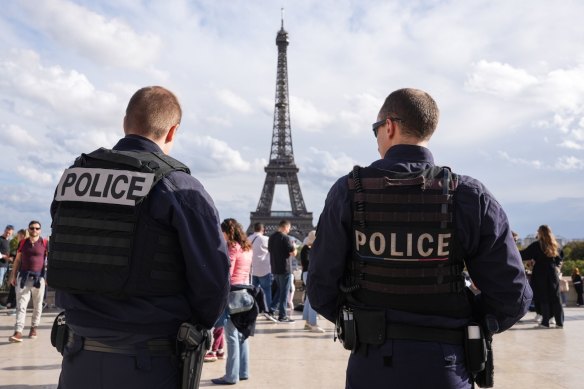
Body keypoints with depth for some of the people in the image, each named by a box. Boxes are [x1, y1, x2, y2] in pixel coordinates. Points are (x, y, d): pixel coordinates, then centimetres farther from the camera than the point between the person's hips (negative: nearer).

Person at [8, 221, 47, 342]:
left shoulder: (45, 243, -1)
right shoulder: (22, 243, 7)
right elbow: (17, 260, 12)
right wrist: (13, 276, 9)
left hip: (39, 277, -1)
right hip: (23, 276, 2)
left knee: (37, 305, 7)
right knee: (21, 304, -5)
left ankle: (34, 328, 22)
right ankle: (18, 332, -9)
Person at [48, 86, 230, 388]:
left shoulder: (71, 179, 2)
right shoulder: (179, 187, -14)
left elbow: (59, 267, 6)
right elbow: (213, 276, -15)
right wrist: (193, 329, 4)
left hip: (78, 357, 4)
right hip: (150, 363, -3)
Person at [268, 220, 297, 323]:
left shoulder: (271, 237, 9)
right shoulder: (285, 237, -15)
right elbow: (293, 253, -16)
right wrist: (294, 246, 4)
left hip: (274, 269, 8)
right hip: (284, 269, -8)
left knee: (279, 290, 20)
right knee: (285, 292, 0)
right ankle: (282, 316, 2)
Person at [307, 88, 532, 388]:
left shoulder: (348, 193, -10)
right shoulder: (469, 197, -10)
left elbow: (321, 287, -8)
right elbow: (511, 297, -7)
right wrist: (464, 324, 11)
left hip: (372, 363, 0)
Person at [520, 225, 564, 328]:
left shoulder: (536, 245, -7)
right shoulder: (554, 245, 8)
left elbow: (524, 255, -8)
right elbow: (559, 260, 15)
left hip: (540, 275, -4)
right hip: (553, 274, 4)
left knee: (543, 299, 0)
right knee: (556, 298, 6)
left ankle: (545, 322, 0)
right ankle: (559, 322, 6)